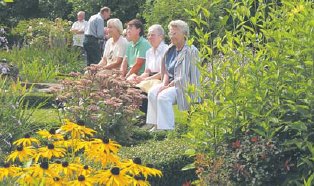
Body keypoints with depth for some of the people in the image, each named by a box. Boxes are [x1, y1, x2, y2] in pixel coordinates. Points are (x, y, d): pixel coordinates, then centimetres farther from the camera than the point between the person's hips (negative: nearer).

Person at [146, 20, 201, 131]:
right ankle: (157, 125, -18)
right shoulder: (171, 50, 14)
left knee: (163, 96, -31)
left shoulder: (190, 51, -11)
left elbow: (184, 77, -15)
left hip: (185, 86, -8)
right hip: (171, 83, 8)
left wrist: (168, 86, -16)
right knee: (152, 92, -18)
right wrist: (164, 84, -4)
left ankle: (167, 129, -30)